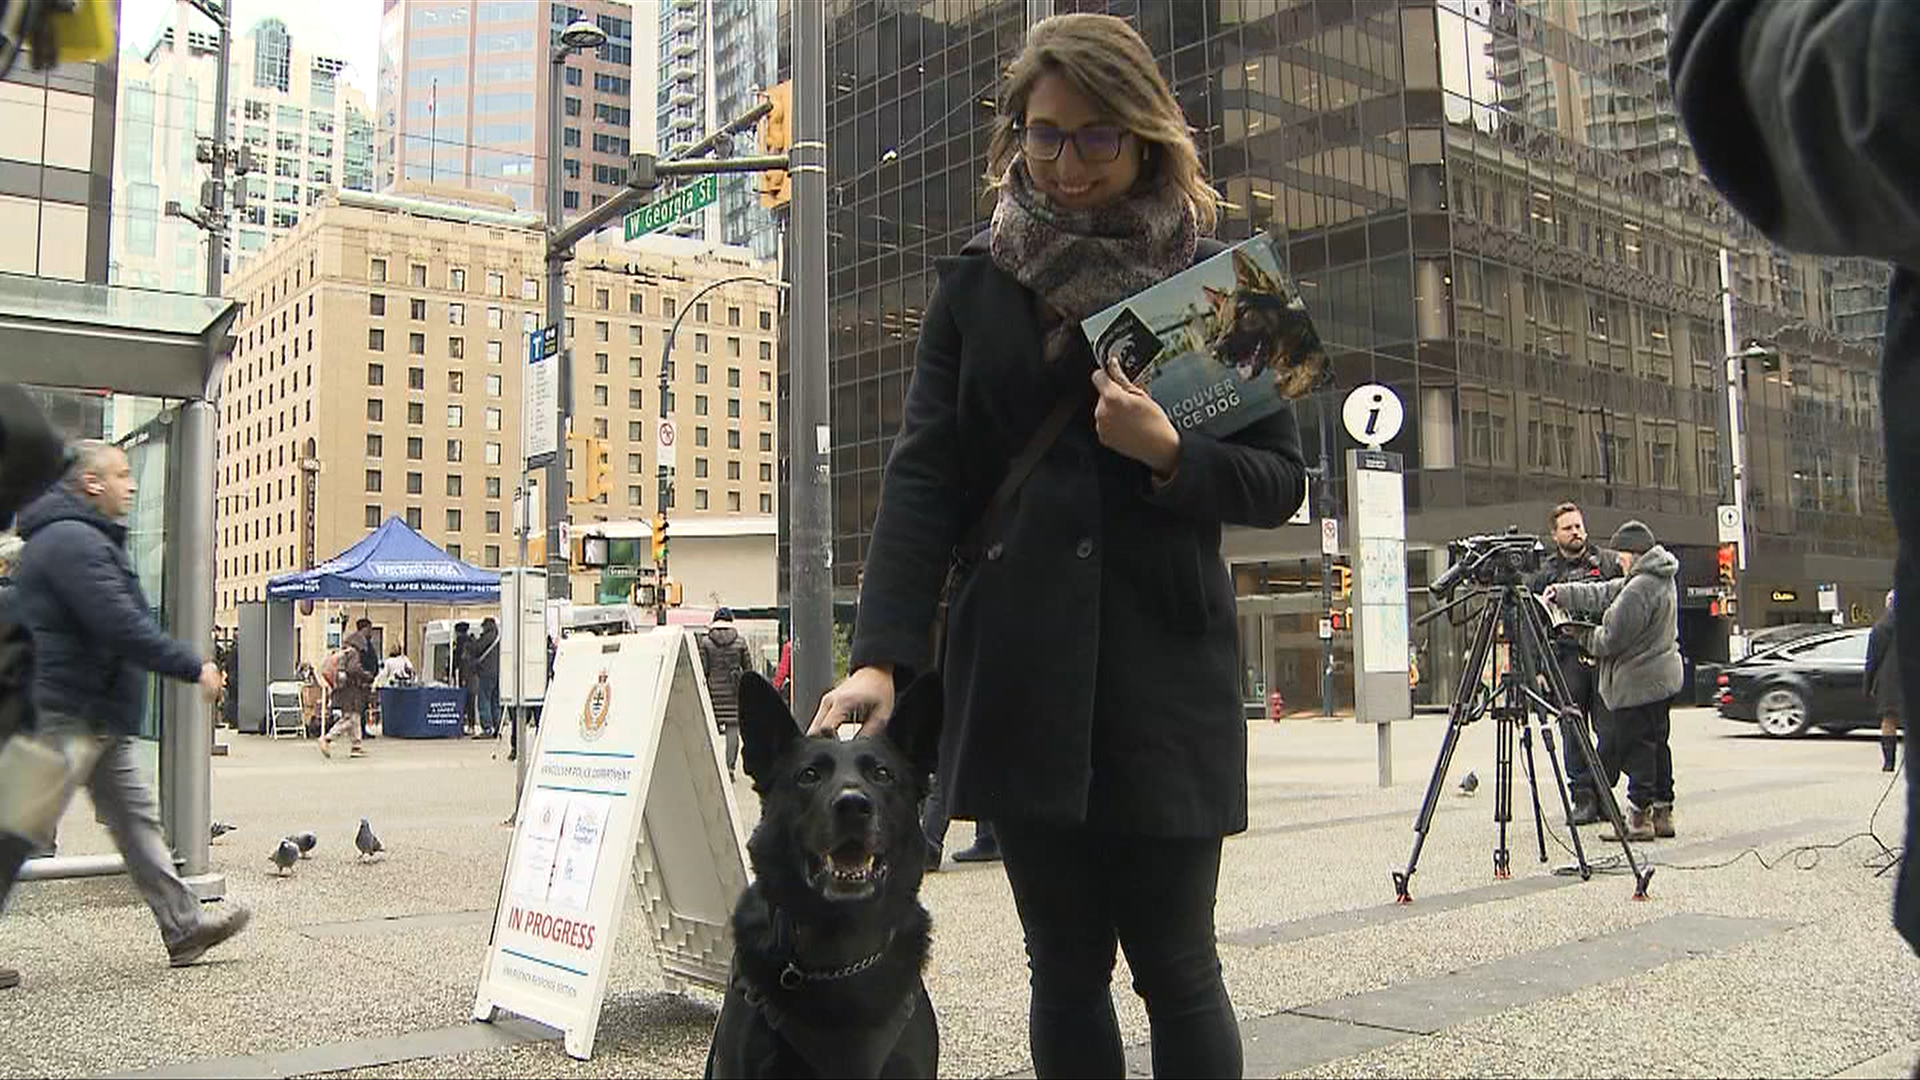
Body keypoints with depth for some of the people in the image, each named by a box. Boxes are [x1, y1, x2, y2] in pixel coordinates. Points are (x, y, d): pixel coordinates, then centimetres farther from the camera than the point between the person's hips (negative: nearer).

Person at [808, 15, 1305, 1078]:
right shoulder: (976, 284, 8)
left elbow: (1280, 480, 6)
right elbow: (922, 474, -1)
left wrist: (1171, 455, -15)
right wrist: (882, 654, -14)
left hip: (1165, 666, -1)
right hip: (1020, 674, 2)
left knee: (1173, 963, 2)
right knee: (1064, 965, 9)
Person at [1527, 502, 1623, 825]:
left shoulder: (1608, 562, 10)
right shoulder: (1545, 574, 11)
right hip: (1566, 658, 0)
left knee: (1609, 729, -2)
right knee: (1573, 732, -1)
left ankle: (1602, 790, 9)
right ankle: (1583, 796, 5)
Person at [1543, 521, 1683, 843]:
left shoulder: (1640, 588, -21)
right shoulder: (1657, 579, 12)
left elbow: (1613, 638, -18)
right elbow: (1604, 593, 17)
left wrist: (1590, 639, 2)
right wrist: (1562, 593, 14)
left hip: (1638, 684, -10)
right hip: (1664, 677, 10)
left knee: (1636, 749, -3)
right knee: (1657, 745, 14)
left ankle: (1639, 818, 2)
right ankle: (1662, 813, 20)